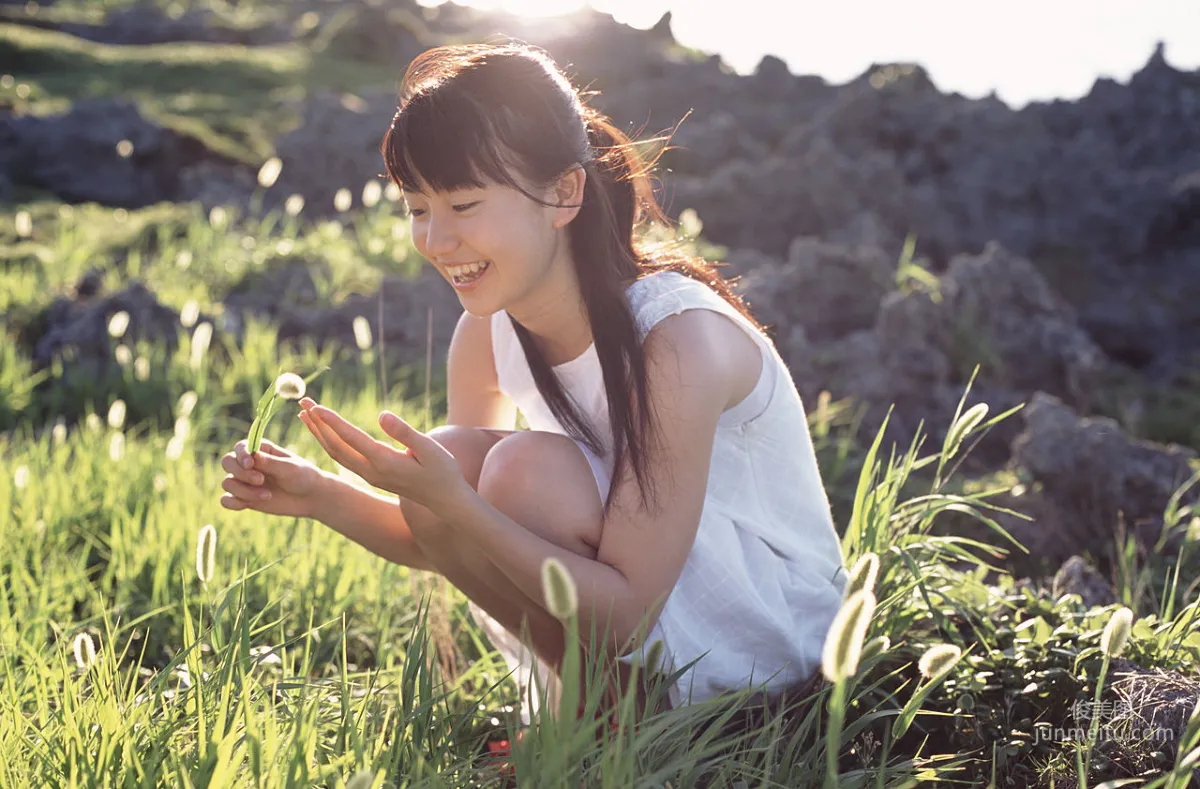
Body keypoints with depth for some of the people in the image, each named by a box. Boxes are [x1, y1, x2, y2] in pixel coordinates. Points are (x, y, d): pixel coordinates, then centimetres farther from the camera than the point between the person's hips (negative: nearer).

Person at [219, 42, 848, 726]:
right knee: (448, 461, -15)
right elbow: (449, 540, 3)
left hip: (768, 640, -6)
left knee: (529, 466, -27)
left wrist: (454, 504, -37)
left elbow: (623, 611, -28)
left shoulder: (681, 338, -28)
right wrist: (325, 497, -15)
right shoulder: (485, 334, -6)